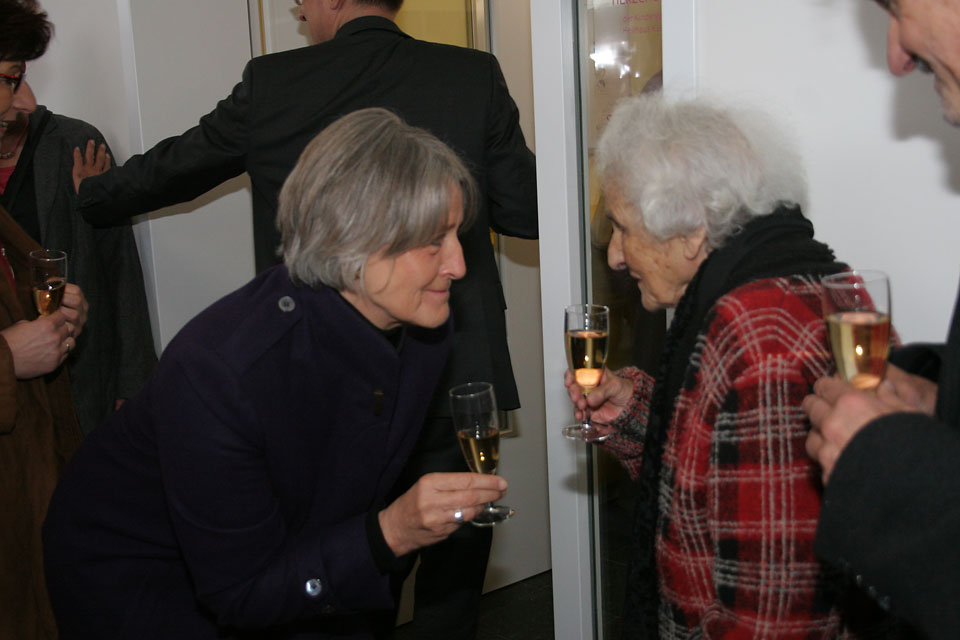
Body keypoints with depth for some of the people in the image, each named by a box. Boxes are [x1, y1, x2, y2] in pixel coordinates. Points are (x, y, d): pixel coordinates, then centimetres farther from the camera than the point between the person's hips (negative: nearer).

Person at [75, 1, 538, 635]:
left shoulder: (271, 84, -5)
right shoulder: (474, 76, -5)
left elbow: (170, 169, 10)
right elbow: (526, 211, -2)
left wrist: (90, 195, 29)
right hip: (456, 383, 0)